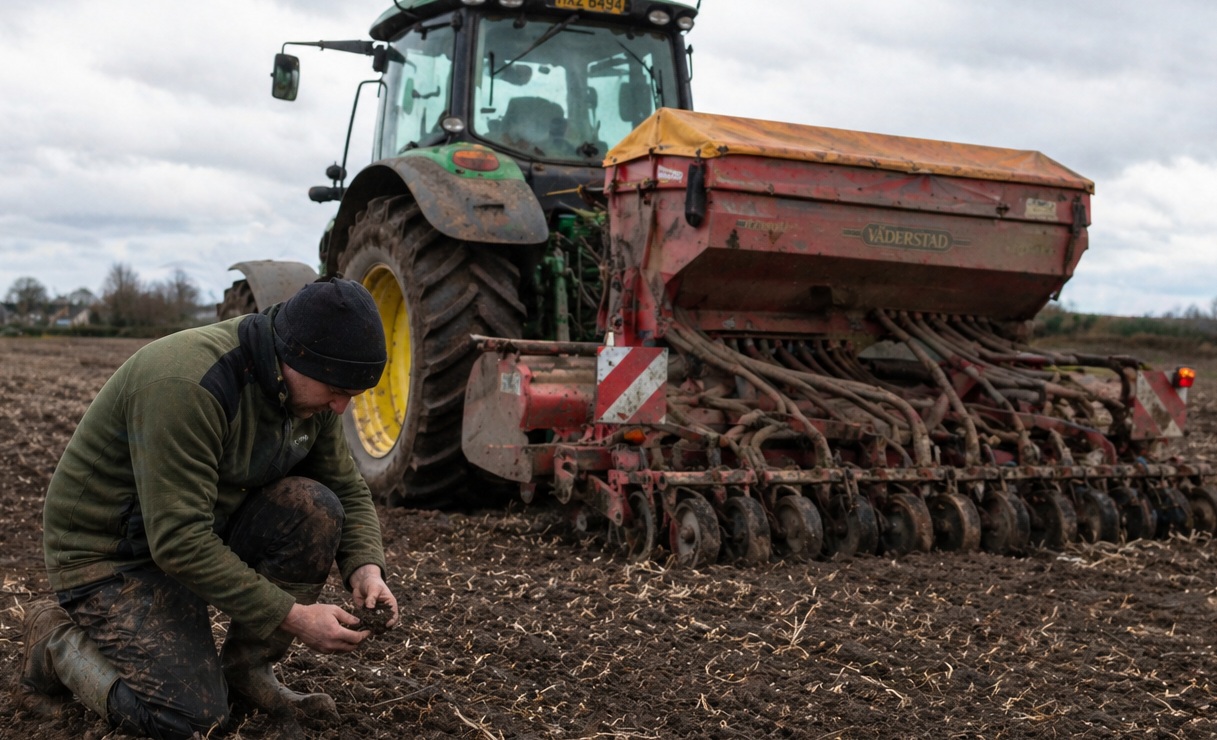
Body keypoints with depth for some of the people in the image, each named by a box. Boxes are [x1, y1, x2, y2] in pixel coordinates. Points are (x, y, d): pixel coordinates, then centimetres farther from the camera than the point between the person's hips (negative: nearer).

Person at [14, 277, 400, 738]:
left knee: (314, 507, -18)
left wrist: (365, 569, -15)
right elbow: (179, 543, -34)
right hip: (110, 554, -7)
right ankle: (57, 639, 6)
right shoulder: (187, 386, -33)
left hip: (206, 527, 8)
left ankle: (246, 669, 0)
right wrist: (292, 616, -31)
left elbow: (347, 491, 5)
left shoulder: (309, 389, -6)